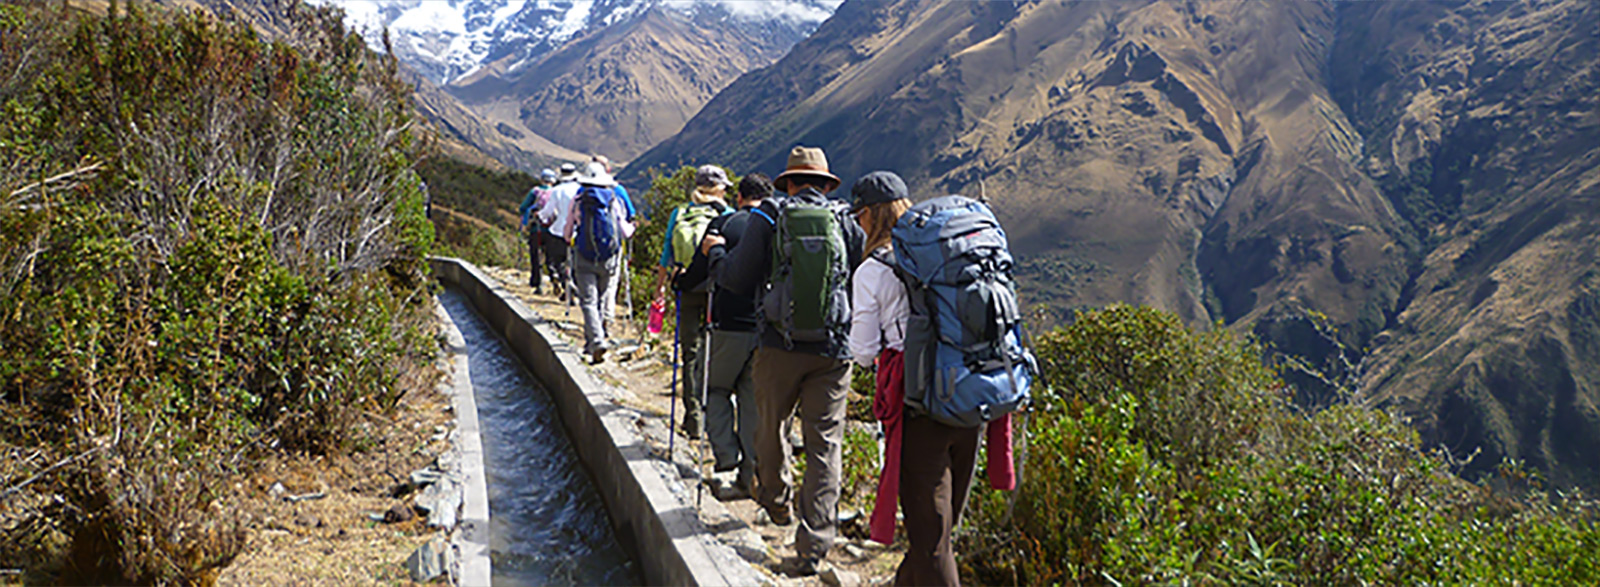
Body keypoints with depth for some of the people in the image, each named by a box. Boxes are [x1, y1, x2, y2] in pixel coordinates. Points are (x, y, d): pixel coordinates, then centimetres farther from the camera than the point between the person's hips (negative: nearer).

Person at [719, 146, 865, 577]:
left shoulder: (770, 218, -1)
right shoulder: (847, 224, 4)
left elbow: (736, 279, -3)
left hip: (780, 345, -1)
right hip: (833, 349, 1)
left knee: (770, 425, 22)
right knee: (824, 444, 3)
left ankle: (775, 503, 43)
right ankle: (814, 544, -1)